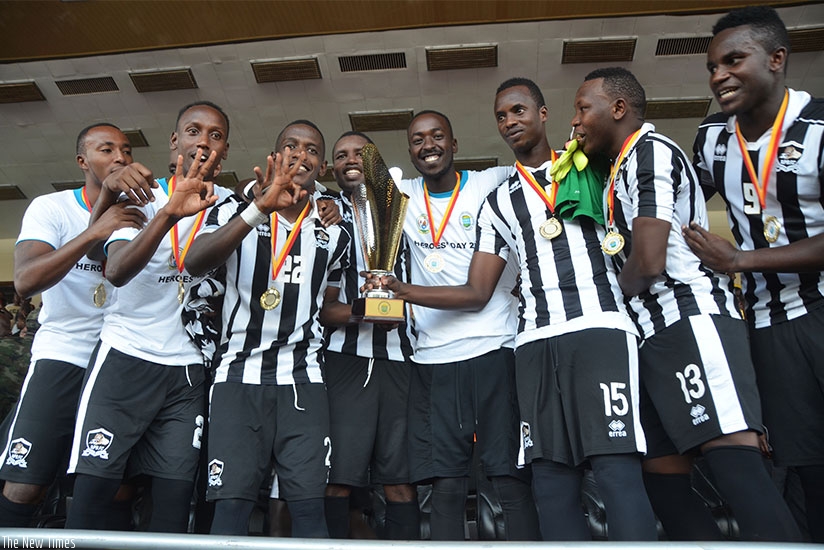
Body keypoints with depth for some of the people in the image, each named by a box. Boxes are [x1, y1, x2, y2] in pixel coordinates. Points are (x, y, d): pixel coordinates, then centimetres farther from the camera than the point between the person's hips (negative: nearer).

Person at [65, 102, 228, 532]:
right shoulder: (143, 197, 1)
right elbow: (117, 272, -15)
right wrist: (170, 214, -29)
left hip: (187, 370, 2)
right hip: (125, 356, -2)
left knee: (175, 492, -1)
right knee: (94, 484, -6)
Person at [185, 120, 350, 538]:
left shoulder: (333, 235, 14)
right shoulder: (237, 209, 6)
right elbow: (195, 263, -16)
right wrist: (260, 209, -25)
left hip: (302, 377, 2)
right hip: (239, 370, -1)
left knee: (309, 507, -4)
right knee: (231, 504, -5)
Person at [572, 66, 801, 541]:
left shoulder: (649, 151, -5)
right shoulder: (623, 169, 25)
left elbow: (649, 261, -15)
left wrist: (618, 288, 3)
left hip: (693, 322, -10)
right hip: (661, 337, 10)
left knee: (736, 465, -17)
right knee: (662, 475, 8)